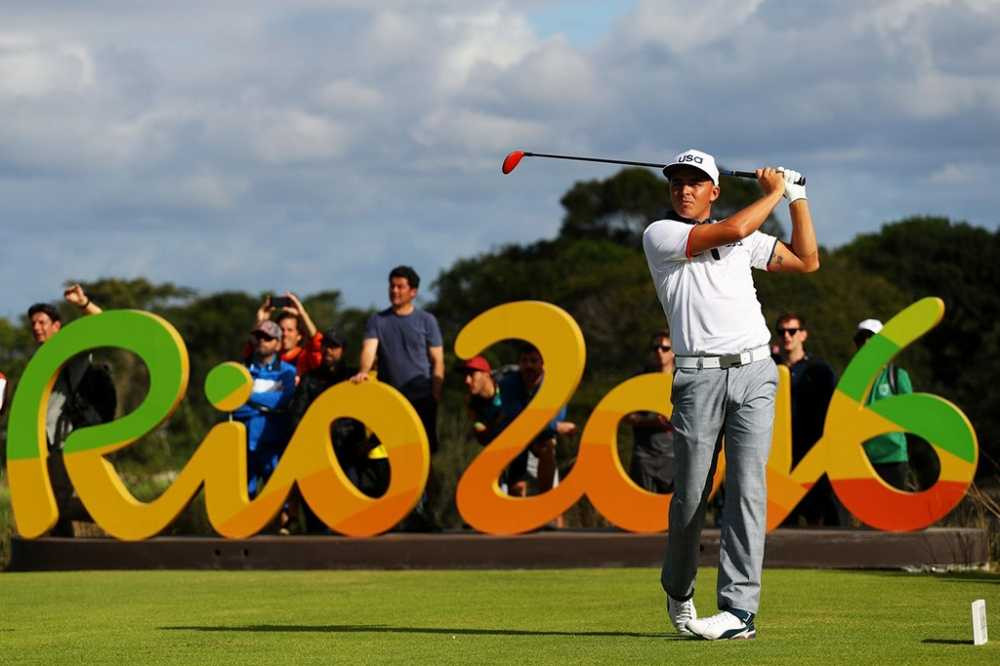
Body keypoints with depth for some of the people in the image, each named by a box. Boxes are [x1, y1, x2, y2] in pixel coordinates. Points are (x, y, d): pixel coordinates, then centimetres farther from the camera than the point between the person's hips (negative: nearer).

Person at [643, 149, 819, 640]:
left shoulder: (746, 241, 18)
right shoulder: (660, 235, 2)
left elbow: (806, 261, 22)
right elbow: (731, 231, -11)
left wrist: (797, 197, 19)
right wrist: (775, 193, 2)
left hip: (755, 373, 3)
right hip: (699, 377, -3)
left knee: (747, 487, -10)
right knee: (690, 494, 0)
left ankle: (739, 610, -15)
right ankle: (678, 592, 25)